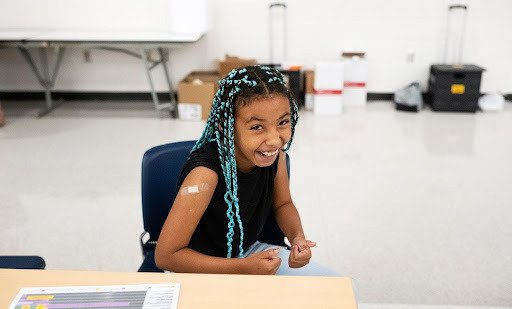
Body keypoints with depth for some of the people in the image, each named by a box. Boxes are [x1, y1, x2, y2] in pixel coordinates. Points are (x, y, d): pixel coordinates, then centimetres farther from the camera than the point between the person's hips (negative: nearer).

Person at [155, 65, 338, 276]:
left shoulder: (275, 153, -15)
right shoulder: (206, 173, -34)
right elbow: (165, 255, -27)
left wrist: (297, 237, -17)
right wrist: (244, 268, -28)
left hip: (249, 251, 4)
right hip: (199, 267, -4)